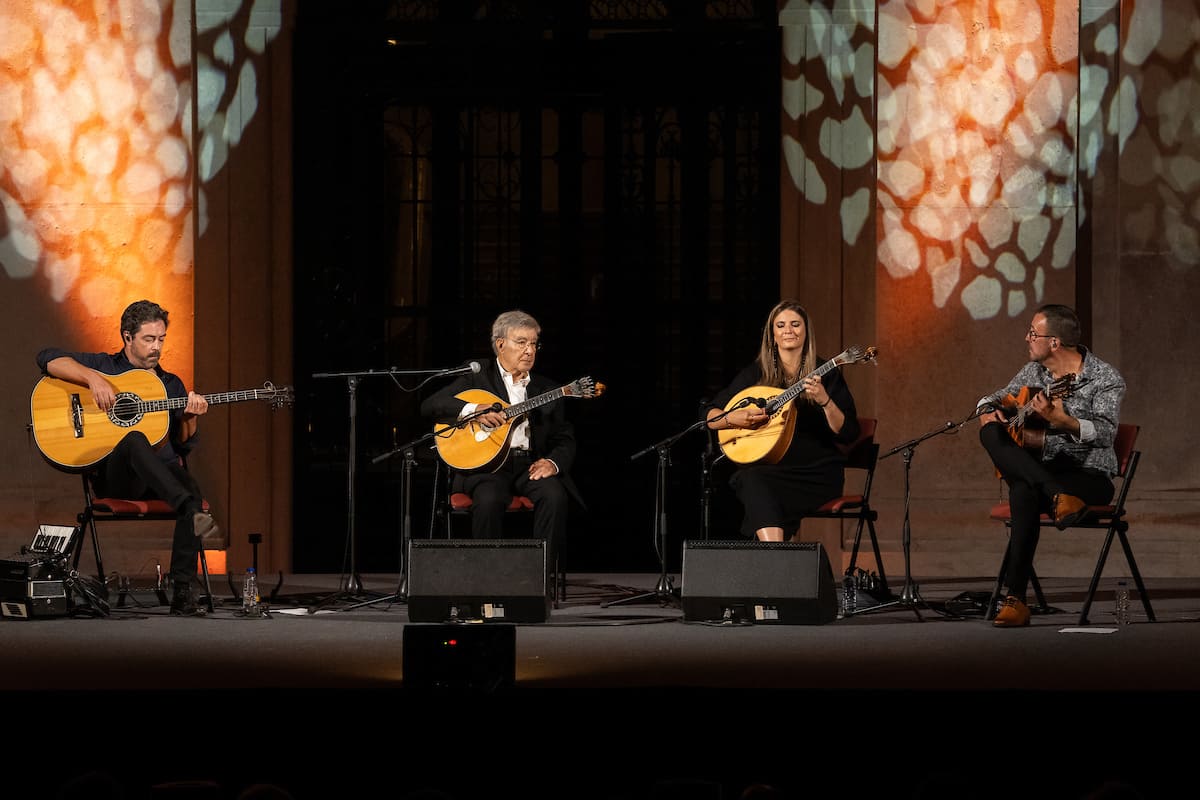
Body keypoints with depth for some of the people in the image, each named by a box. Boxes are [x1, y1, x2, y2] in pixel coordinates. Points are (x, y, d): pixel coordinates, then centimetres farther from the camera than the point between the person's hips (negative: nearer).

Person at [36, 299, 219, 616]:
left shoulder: (172, 384, 23)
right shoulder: (103, 365, 12)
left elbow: (183, 446, 17)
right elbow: (48, 358, -3)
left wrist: (190, 417, -4)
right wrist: (93, 379, -16)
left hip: (163, 473, 3)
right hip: (114, 474, -3)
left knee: (191, 487, -33)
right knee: (134, 440, -39)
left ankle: (182, 593, -37)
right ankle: (192, 512, -57)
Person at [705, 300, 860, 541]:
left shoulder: (826, 373, 4)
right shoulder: (755, 373, 10)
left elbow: (848, 435, -3)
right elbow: (710, 417, 13)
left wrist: (824, 401, -19)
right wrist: (734, 418, -9)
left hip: (818, 474, -2)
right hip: (769, 468, 2)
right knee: (753, 481, -34)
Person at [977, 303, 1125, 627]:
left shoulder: (1106, 379, -8)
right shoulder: (1033, 372, 11)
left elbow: (1106, 434, -23)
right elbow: (994, 400, 23)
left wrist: (1061, 421, -40)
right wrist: (987, 411, -2)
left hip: (1089, 476, -6)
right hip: (1038, 469, 6)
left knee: (1024, 491, -39)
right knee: (991, 432, -24)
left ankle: (1016, 598, -38)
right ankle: (1057, 497, -40)